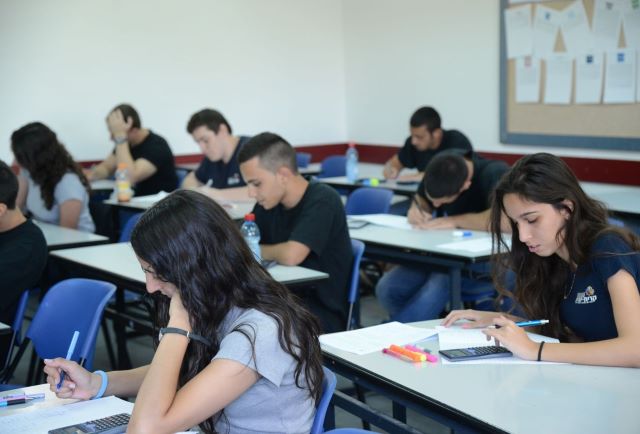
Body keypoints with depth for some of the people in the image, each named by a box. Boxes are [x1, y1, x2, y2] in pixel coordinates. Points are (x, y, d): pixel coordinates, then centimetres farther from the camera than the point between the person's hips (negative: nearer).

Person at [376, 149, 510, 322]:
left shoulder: (495, 174, -20)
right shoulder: (442, 166, -2)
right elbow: (421, 200, 14)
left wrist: (454, 221, -27)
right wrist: (416, 210, -10)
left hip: (482, 256, -6)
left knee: (438, 285, -35)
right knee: (387, 287, -17)